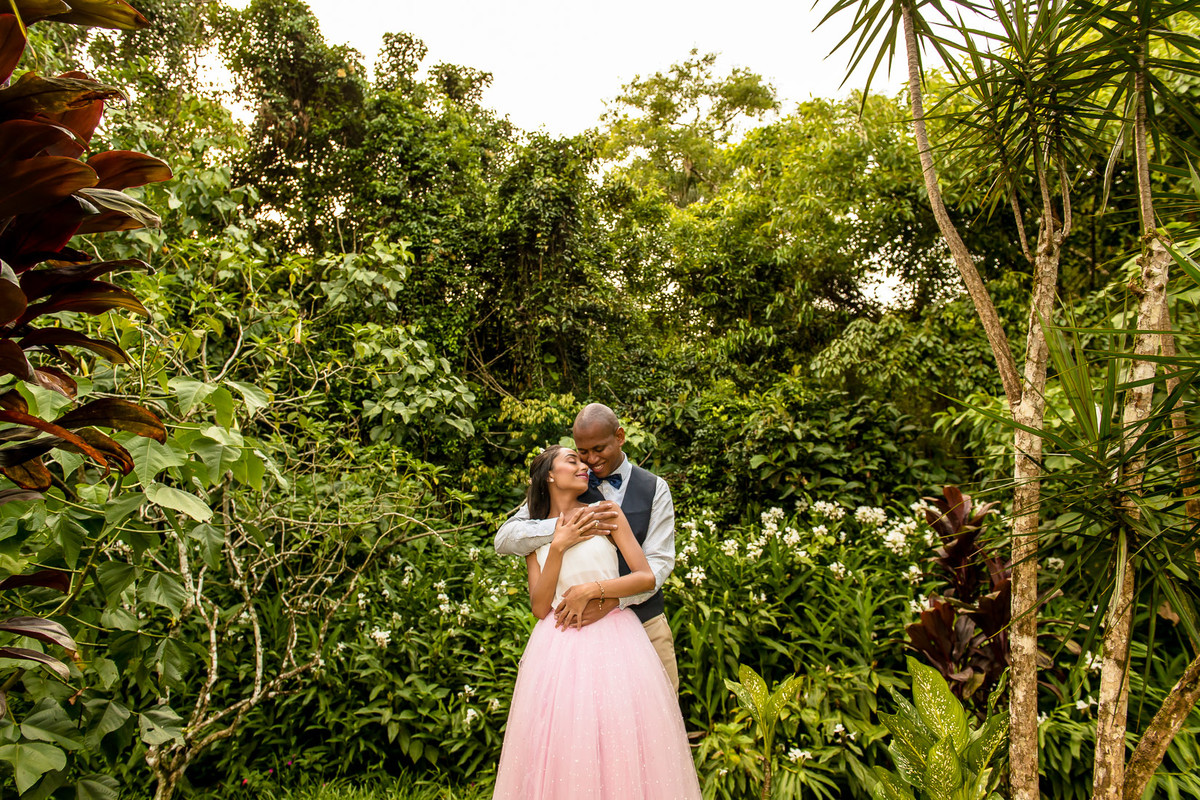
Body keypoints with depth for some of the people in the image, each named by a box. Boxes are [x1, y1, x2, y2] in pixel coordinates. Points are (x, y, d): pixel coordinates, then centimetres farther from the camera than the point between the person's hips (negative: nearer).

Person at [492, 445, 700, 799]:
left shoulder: (606, 514, 4)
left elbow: (647, 577, -3)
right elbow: (540, 607, -1)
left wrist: (591, 590, -10)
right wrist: (558, 547, -8)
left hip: (614, 640, -1)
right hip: (560, 647, 1)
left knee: (621, 746, 2)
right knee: (565, 753, 3)